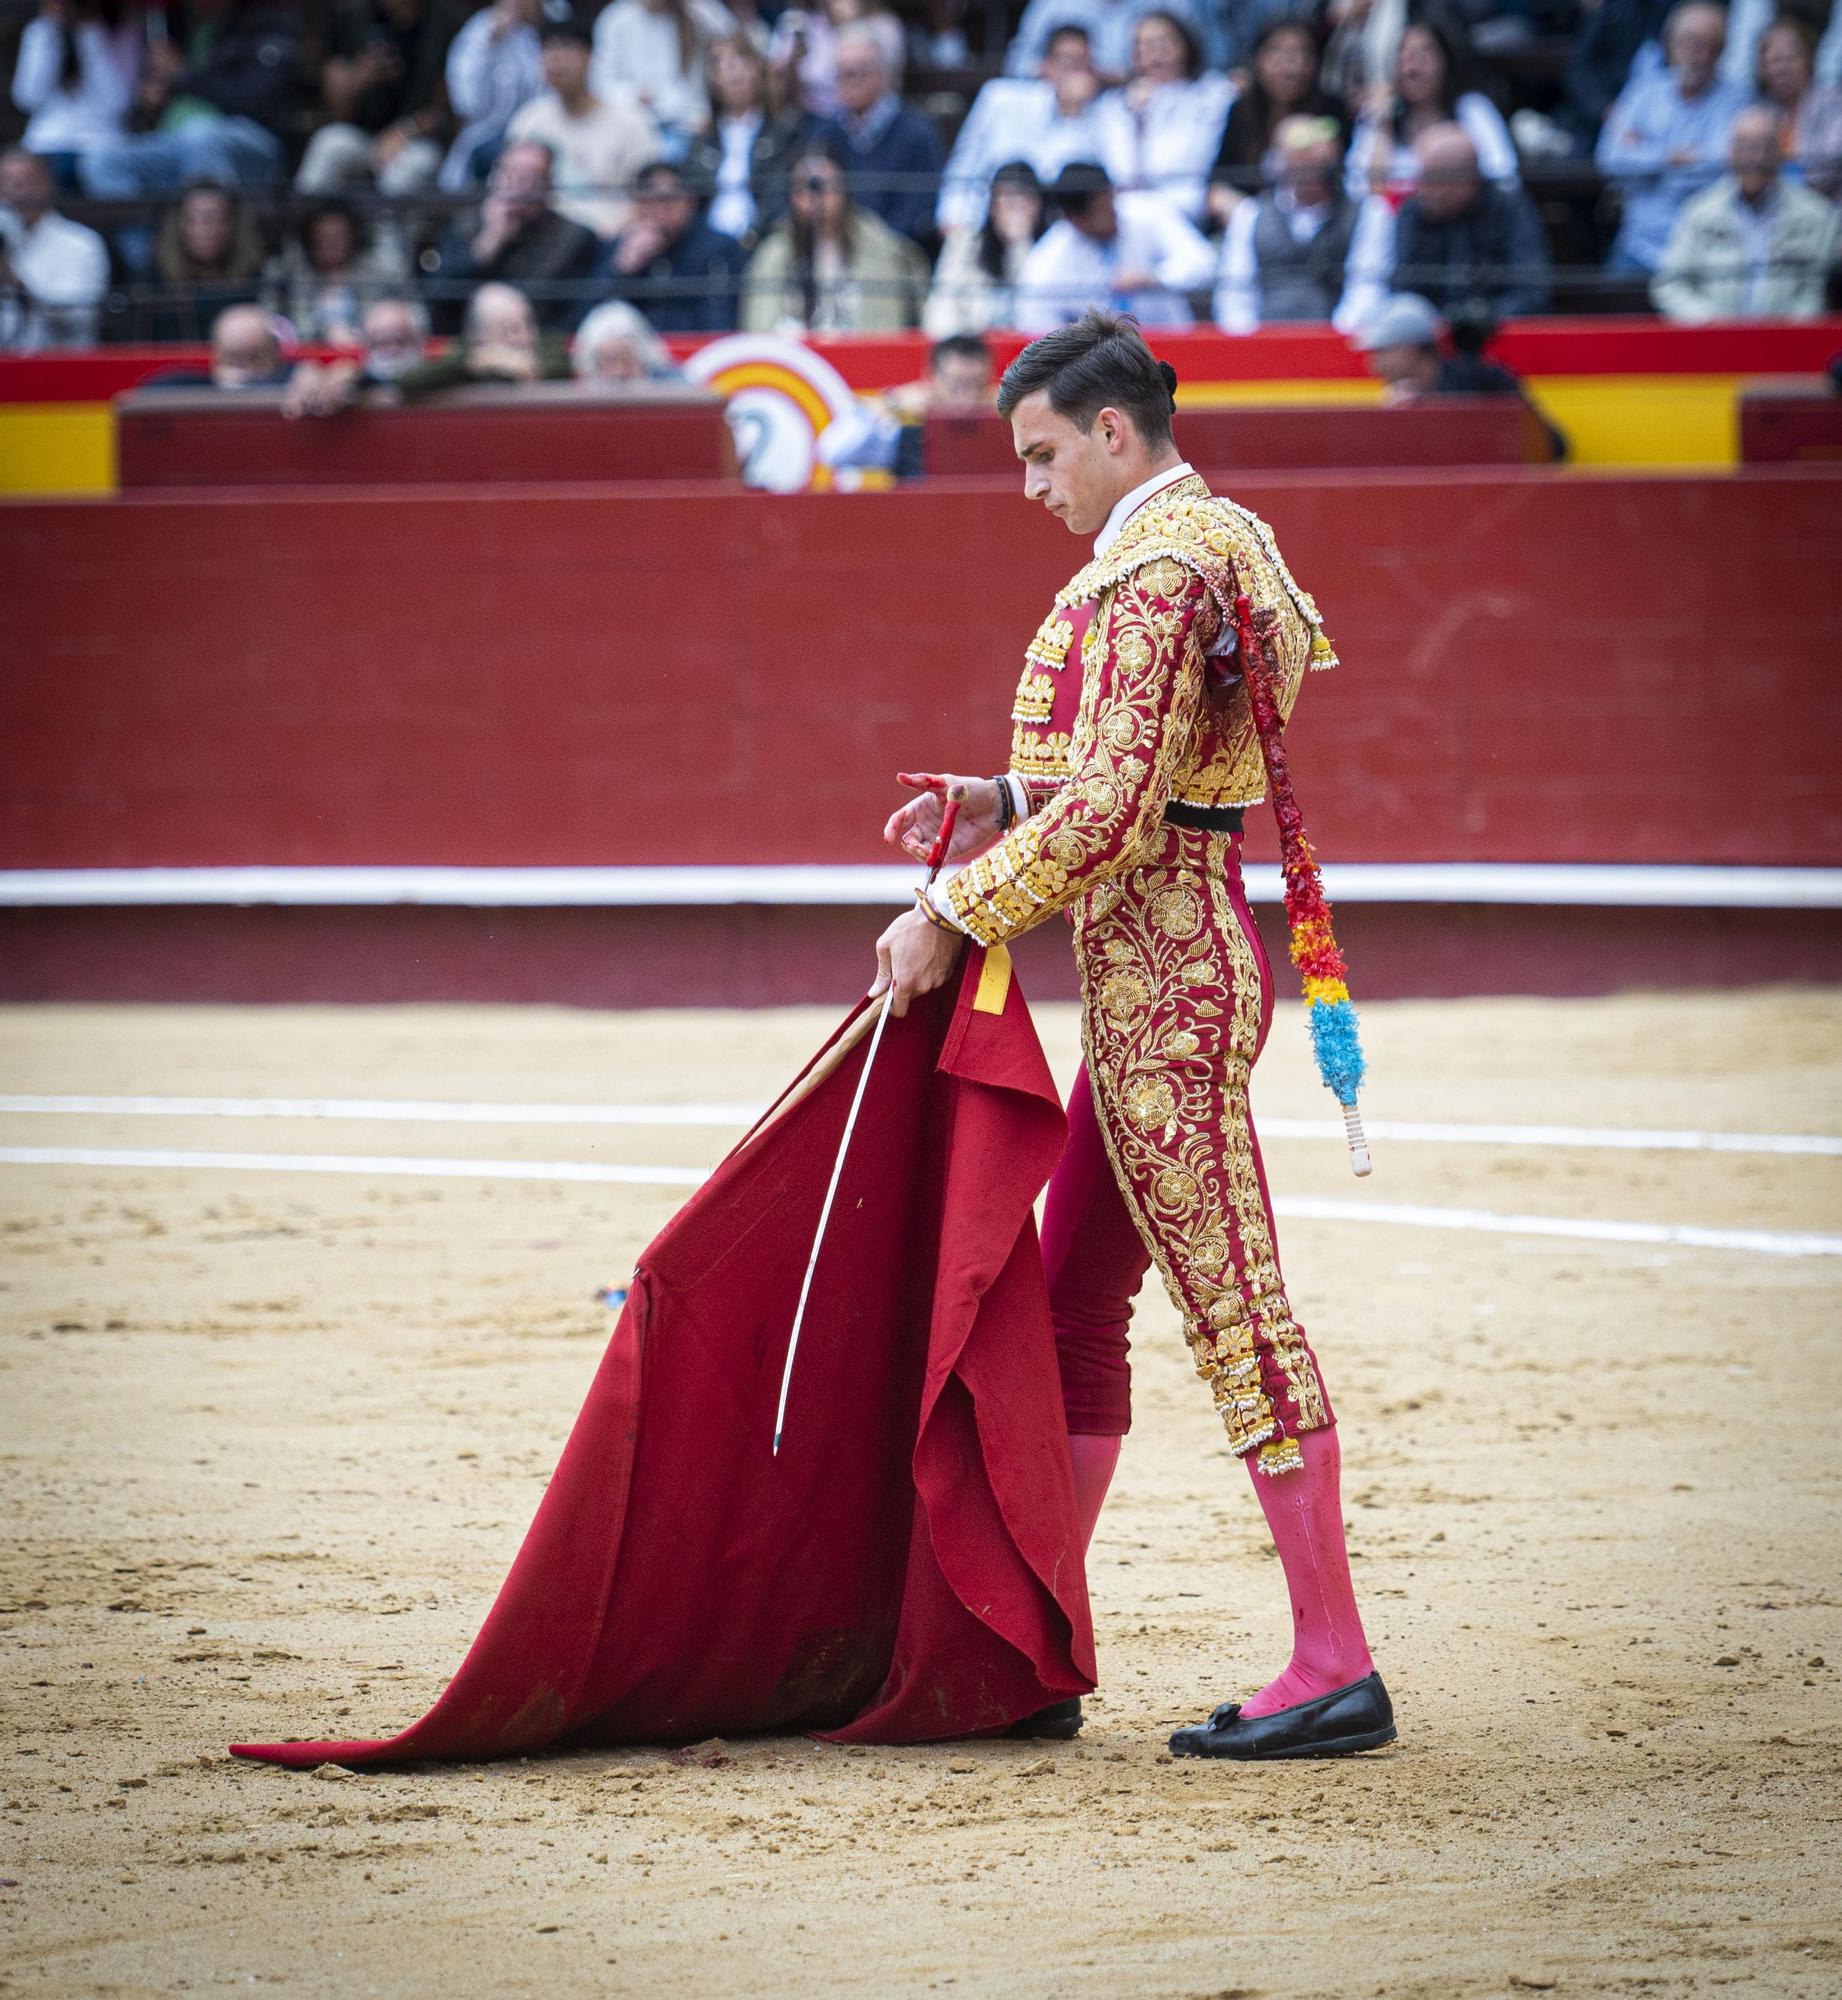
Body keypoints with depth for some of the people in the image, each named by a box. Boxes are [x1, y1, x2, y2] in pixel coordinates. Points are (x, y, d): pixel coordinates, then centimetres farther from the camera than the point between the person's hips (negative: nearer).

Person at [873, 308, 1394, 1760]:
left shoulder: (1154, 567, -16)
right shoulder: (1215, 538, 16)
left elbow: (1113, 806, -22)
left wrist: (957, 915, -15)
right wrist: (994, 803, 14)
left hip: (1163, 975, -11)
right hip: (1171, 968, 11)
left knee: (1233, 1308, -7)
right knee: (1075, 1304, 13)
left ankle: (1338, 1667, -5)